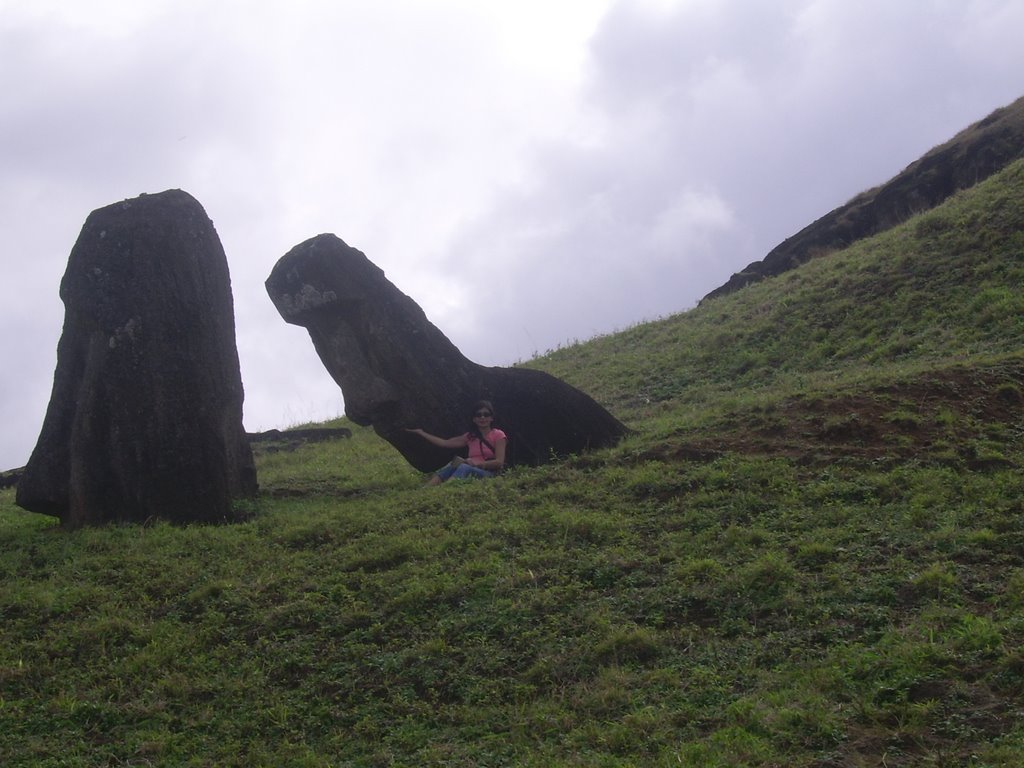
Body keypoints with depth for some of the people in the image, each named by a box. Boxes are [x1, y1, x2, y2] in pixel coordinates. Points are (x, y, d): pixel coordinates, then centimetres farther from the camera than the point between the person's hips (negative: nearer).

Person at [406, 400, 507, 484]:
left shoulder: (498, 435, 4)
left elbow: (499, 462, -7)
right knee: (453, 464, -25)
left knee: (464, 468, -34)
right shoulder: (470, 437, 20)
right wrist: (421, 433, 14)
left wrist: (477, 463, -19)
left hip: (489, 474, -5)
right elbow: (444, 443, 16)